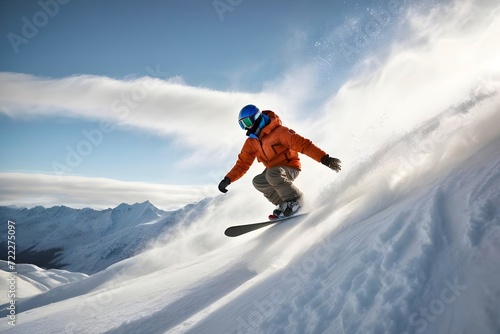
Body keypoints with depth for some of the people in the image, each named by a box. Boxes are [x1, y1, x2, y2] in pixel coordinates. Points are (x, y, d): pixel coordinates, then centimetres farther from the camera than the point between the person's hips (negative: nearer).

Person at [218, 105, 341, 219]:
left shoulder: (278, 131, -19)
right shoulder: (251, 142, 2)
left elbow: (302, 144, -26)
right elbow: (242, 163, 5)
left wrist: (324, 158, -35)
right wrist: (228, 179, -8)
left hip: (290, 167, -7)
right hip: (273, 170, 7)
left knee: (272, 174, -34)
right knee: (258, 182, -18)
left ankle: (295, 200, -19)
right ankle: (284, 204, -12)